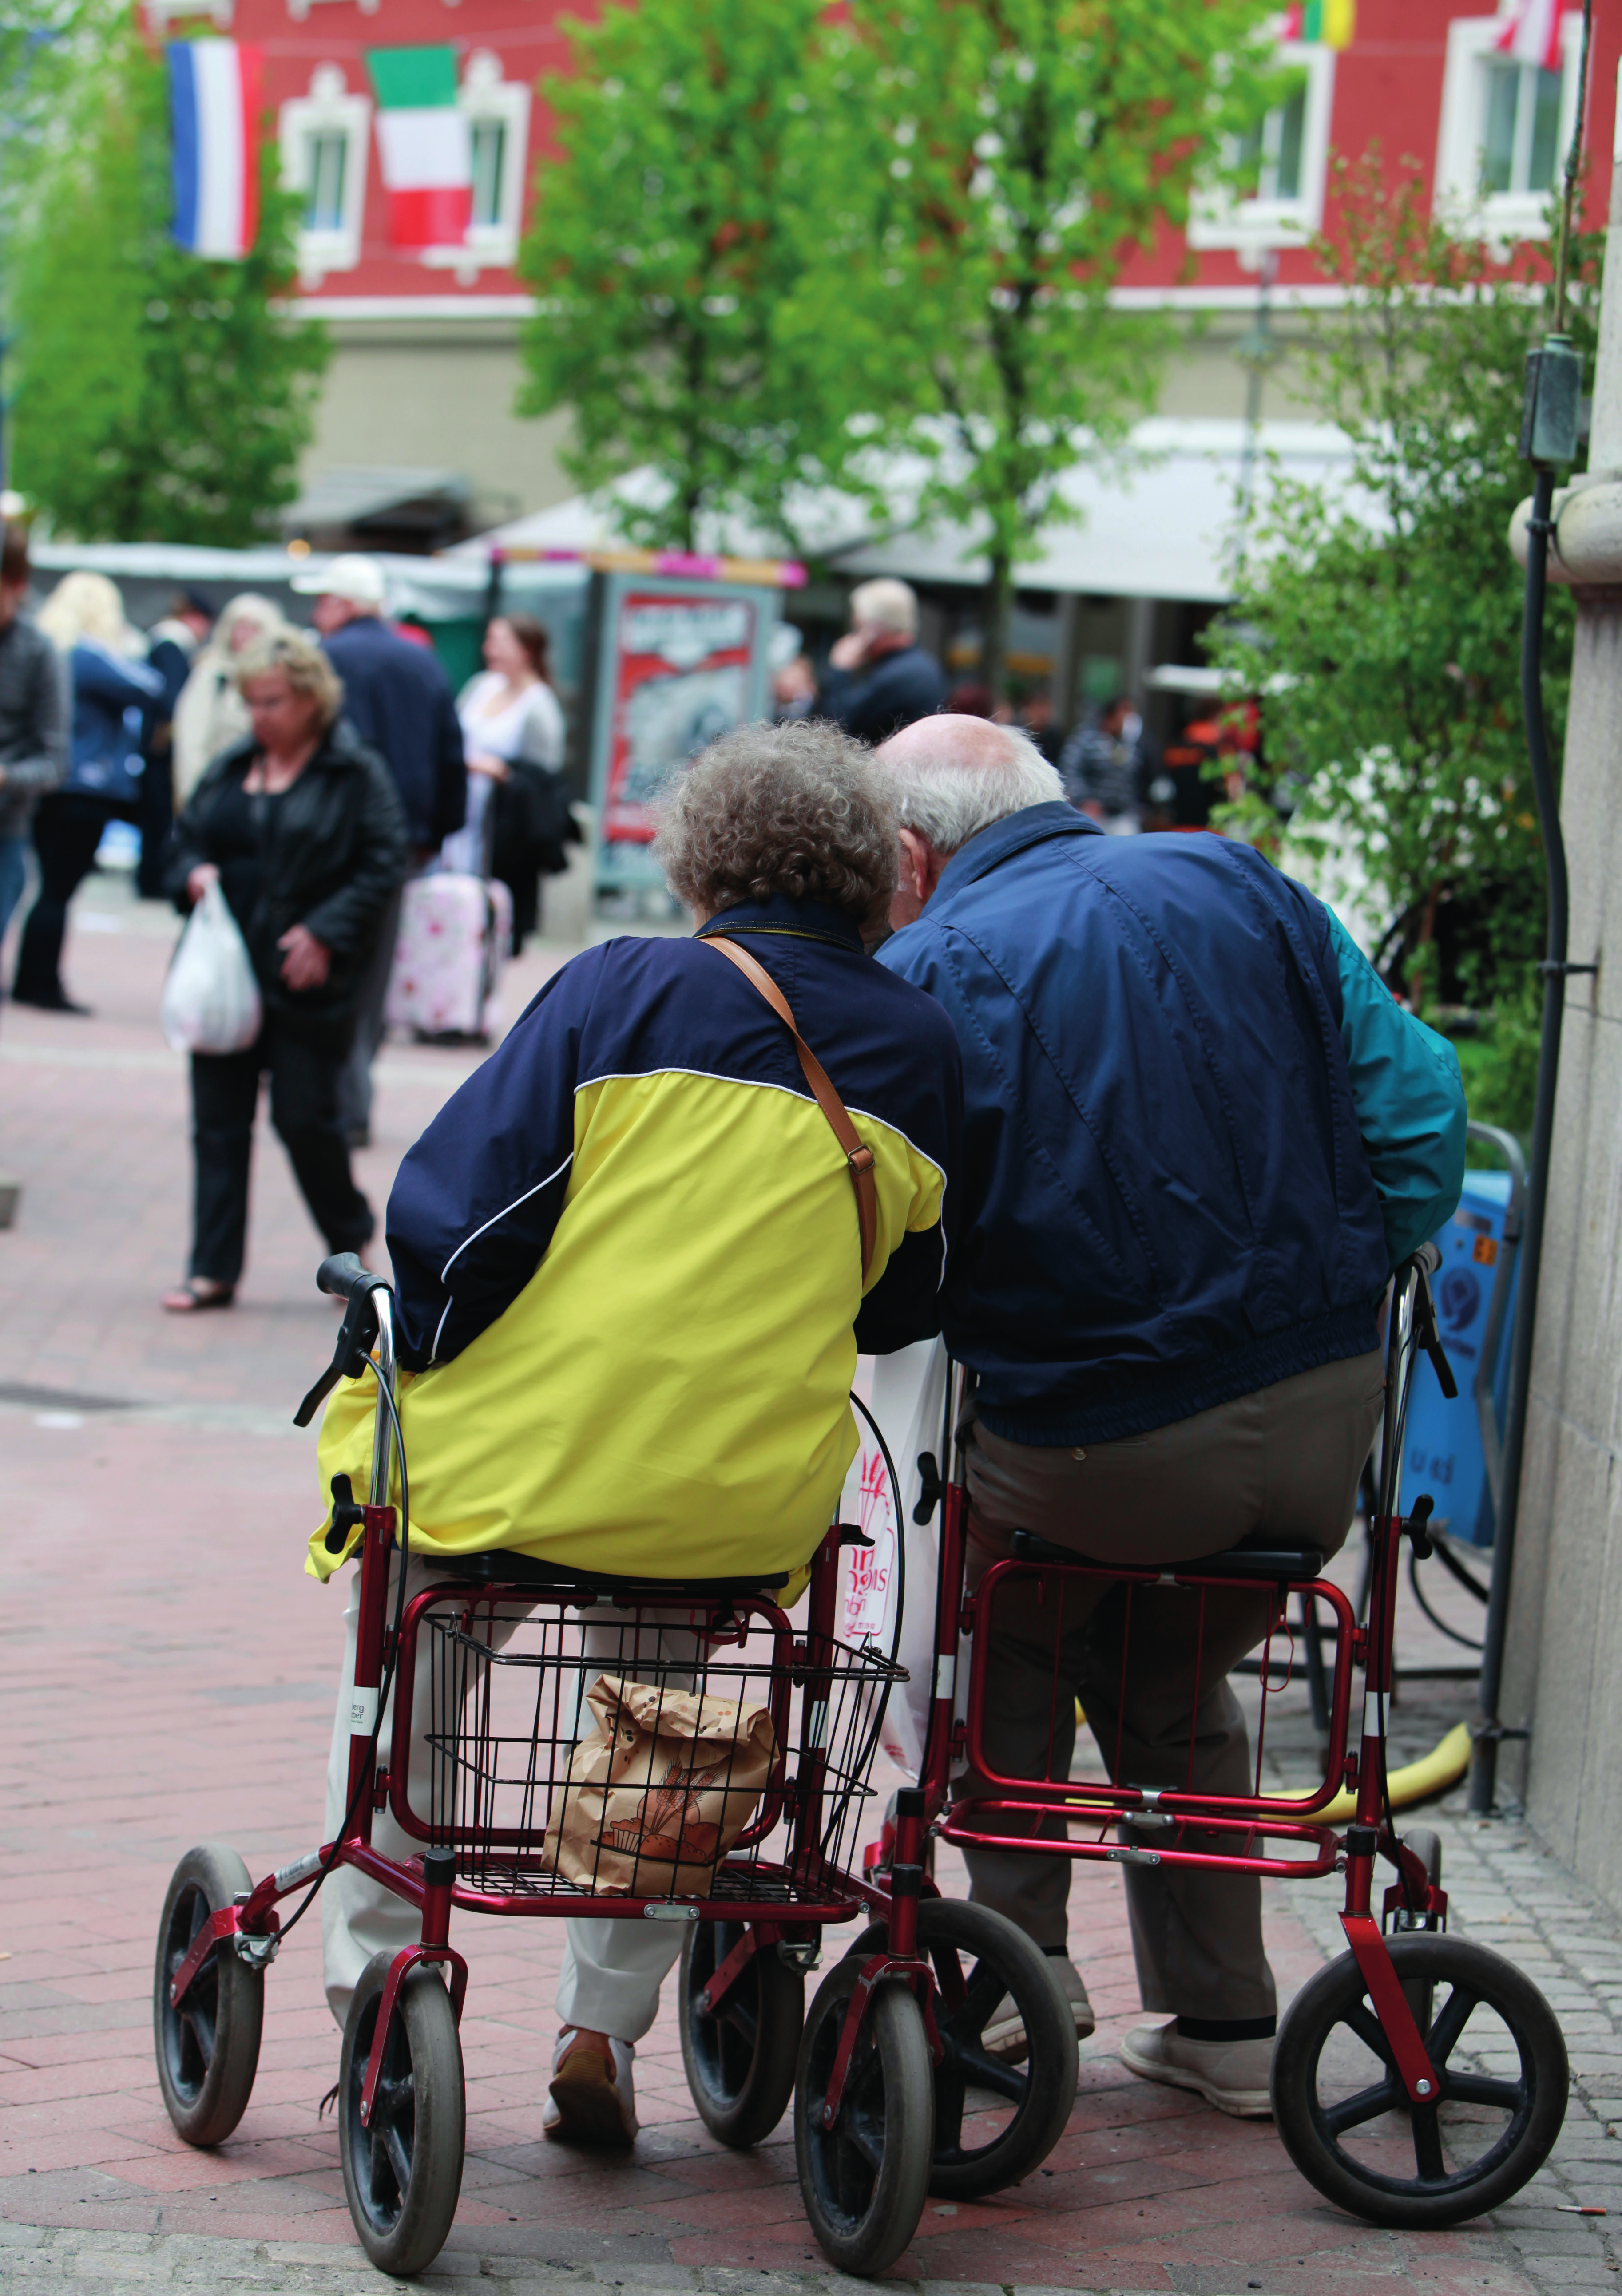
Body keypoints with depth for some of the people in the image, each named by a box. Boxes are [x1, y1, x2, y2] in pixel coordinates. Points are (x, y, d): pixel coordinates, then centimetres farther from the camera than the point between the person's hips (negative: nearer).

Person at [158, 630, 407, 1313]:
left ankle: (352, 1241, 21)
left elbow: (382, 869, -8)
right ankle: (214, 1270, 9)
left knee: (305, 1118, -3)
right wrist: (193, 875, -4)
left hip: (306, 981, -5)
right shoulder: (229, 771, 12)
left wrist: (325, 932, -17)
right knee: (218, 1121, 4)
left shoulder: (357, 776, -4)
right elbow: (183, 842, 19)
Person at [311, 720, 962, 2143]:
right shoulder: (924, 1048, 4)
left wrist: (407, 1350, 8)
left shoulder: (621, 992, -5)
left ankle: (373, 1996, 28)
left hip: (522, 1464, -2)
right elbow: (906, 1308, 12)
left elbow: (455, 1212, -8)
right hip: (755, 1511, 3)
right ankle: (607, 2027, 27)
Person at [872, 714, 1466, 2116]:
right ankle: (1222, 2021, 33)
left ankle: (1023, 1952, 25)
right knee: (1170, 1683, 30)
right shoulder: (1242, 888, 9)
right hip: (1327, 1436, 5)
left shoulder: (928, 973, -5)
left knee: (997, 1629, 29)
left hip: (1097, 1461, -4)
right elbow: (1418, 1105, 7)